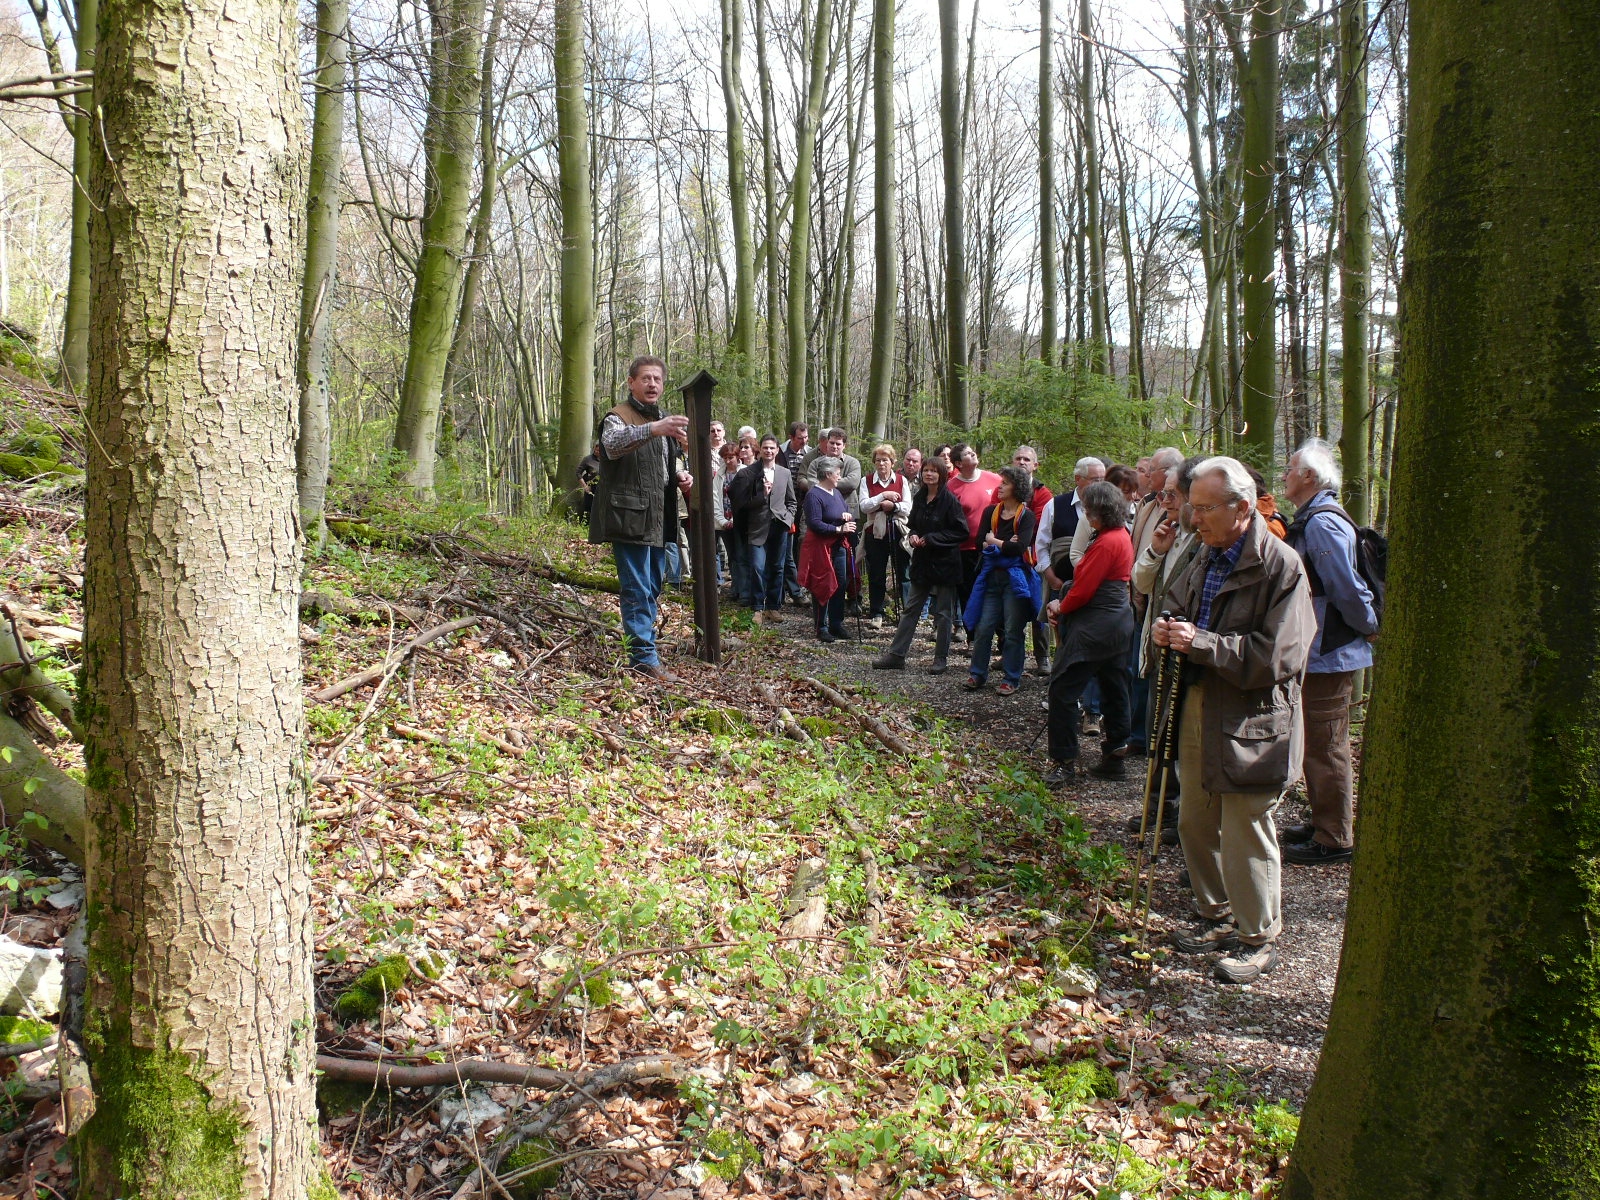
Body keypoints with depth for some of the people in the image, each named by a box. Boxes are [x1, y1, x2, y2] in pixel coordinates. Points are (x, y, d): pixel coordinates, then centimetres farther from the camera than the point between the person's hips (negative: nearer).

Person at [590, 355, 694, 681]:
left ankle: (644, 644, 26)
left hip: (657, 518, 9)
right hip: (629, 518, -8)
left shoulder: (664, 421, 20)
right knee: (637, 589, -9)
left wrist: (679, 476, 7)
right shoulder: (618, 418, -8)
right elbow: (613, 445, -31)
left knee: (653, 585, 15)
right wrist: (653, 429, -48)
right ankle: (644, 656, -6)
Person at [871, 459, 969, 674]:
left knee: (943, 612, 5)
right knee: (911, 608, 9)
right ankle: (896, 654, 13)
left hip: (944, 562, -6)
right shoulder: (919, 498, 7)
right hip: (922, 560, 6)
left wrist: (931, 538, -18)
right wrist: (914, 536, -3)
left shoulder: (949, 500, -13)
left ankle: (941, 658, 15)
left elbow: (961, 532, -15)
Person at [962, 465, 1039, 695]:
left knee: (1013, 630, 2)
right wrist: (1005, 545, -13)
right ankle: (977, 674, 15)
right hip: (992, 576, 4)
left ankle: (1012, 679, 12)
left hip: (1016, 578, -4)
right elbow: (981, 543, -1)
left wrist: (993, 542, -6)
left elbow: (1019, 547, -18)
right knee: (983, 627, 5)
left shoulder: (1026, 516, -5)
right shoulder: (990, 512, 8)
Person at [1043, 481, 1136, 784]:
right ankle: (1113, 757, 22)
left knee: (1063, 689, -5)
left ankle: (1066, 763, -2)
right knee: (1114, 690, 14)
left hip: (1096, 625, -11)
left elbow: (1083, 589, -19)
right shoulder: (1122, 536, 11)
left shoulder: (1106, 543, -20)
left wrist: (1060, 609, 0)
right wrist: (1064, 606, 3)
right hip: (1118, 620, 11)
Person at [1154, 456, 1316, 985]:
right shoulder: (1205, 561, 9)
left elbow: (1276, 658, -21)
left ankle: (1258, 939, 19)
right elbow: (1176, 606, 26)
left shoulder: (1281, 566, -15)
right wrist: (1167, 631, 2)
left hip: (1252, 721, -8)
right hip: (1198, 708, 8)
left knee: (1245, 833, 1)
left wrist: (1201, 642, -25)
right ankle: (1218, 917, 35)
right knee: (1196, 824, 16)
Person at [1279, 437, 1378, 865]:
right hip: (1319, 652, 11)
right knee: (1316, 745, 19)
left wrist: (1371, 630, -12)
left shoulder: (1323, 523, -20)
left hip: (1330, 654, -11)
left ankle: (1335, 839, 8)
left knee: (1326, 748, -2)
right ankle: (1323, 824, 30)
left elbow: (1348, 590, -24)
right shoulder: (1311, 520, 14)